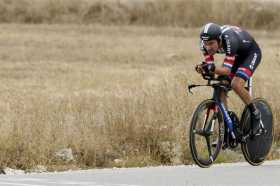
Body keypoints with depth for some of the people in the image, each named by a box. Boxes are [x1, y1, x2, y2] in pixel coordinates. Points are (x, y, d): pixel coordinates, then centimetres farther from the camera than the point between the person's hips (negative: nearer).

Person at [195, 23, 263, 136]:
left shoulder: (229, 40, -41)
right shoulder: (206, 42, -23)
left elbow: (227, 70, -42)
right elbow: (209, 66, -19)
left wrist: (212, 68, -61)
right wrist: (202, 68, -42)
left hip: (251, 53, -7)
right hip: (236, 55, 7)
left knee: (236, 84, -28)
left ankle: (255, 115, -5)